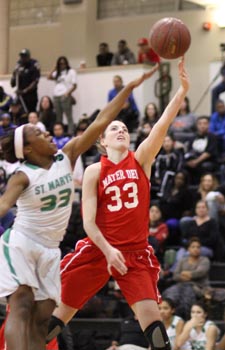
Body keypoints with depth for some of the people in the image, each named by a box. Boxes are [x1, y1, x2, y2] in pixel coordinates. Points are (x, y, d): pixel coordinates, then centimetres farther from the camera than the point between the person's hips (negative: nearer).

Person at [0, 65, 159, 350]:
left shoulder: (67, 157, 1)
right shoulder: (23, 176, -11)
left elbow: (100, 123, -4)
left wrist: (130, 87, -8)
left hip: (49, 251, 6)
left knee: (41, 320, 3)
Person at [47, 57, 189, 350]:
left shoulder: (141, 159, 4)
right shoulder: (94, 172, 1)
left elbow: (163, 124, -9)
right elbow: (88, 221, -4)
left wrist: (183, 89, -21)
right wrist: (108, 250, -18)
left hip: (136, 252, 1)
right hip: (97, 249, -1)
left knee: (150, 313, -12)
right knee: (61, 311, 1)